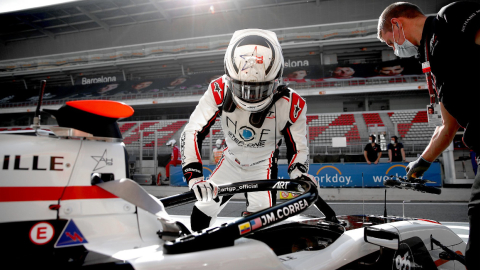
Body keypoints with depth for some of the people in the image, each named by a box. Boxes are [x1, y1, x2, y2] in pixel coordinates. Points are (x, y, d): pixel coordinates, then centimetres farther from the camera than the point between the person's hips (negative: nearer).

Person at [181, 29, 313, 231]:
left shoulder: (290, 105, -28)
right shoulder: (219, 91, -29)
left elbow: (298, 148, -14)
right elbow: (192, 132, -28)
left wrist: (299, 176, -34)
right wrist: (194, 175, -41)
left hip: (262, 167, -1)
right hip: (231, 162, 2)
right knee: (200, 217, 5)